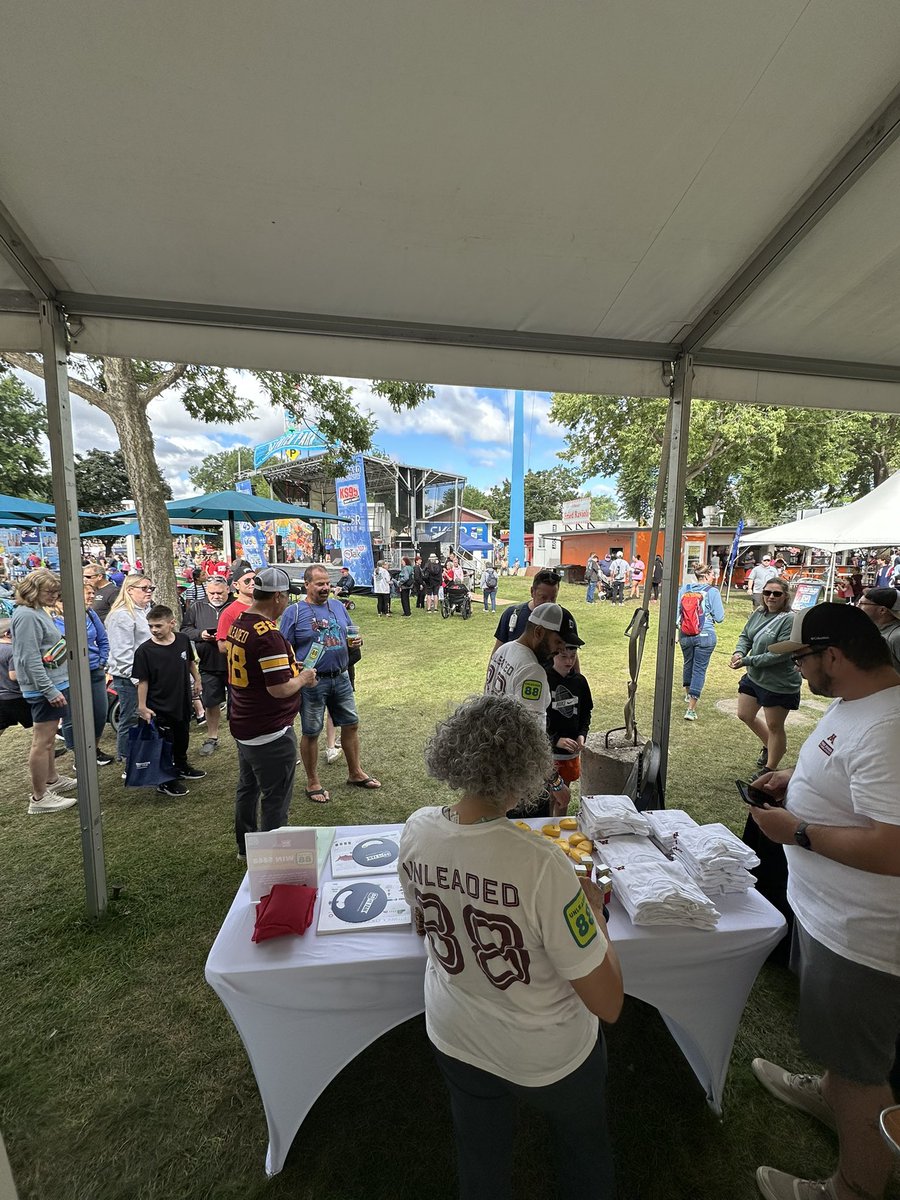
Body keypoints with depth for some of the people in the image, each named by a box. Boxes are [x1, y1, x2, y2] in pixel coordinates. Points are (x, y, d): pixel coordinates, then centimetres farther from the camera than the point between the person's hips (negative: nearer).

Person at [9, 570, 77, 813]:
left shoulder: (39, 611, 10)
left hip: (55, 683, 10)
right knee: (42, 742, -2)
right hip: (44, 689, -10)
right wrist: (50, 690, -23)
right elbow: (29, 660, -23)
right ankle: (39, 798, 8)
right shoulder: (26, 615, -19)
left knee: (49, 738, 21)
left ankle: (52, 779, 35)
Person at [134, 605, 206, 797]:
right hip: (159, 707, -5)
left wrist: (197, 680, 20)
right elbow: (142, 681, -13)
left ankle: (182, 767, 45)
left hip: (183, 701, 5)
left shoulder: (183, 640, -8)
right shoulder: (144, 650, -18)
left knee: (182, 738, 23)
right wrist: (142, 707, -13)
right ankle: (165, 782, 23)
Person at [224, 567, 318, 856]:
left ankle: (246, 847, 42)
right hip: (270, 733, -10)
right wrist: (303, 678, -9)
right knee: (275, 799, 6)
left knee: (247, 788, 24)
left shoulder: (238, 623, 3)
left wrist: (292, 671, 10)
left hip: (242, 725, 10)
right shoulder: (269, 634, -26)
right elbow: (280, 689, -28)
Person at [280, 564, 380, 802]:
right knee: (310, 733, 8)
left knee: (351, 724, 14)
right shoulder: (294, 612, -8)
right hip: (312, 681, -5)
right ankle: (312, 783, 27)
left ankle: (355, 773, 34)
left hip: (341, 678, 5)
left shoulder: (338, 607, 8)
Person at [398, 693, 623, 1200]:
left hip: (454, 1040, 4)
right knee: (585, 1156, 32)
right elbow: (608, 1004, -25)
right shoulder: (541, 864, -38)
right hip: (548, 1055, -3)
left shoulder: (416, 831, -21)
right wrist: (594, 907, -13)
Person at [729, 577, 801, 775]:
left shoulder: (789, 619, -21)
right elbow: (745, 636, 9)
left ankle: (769, 769, 28)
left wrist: (747, 661, -25)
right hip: (753, 677, 7)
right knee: (745, 715, 19)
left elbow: (780, 654, -25)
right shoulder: (758, 613, 1)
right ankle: (769, 746, 46)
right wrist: (739, 652, -12)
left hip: (778, 684, -7)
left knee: (774, 726, 10)